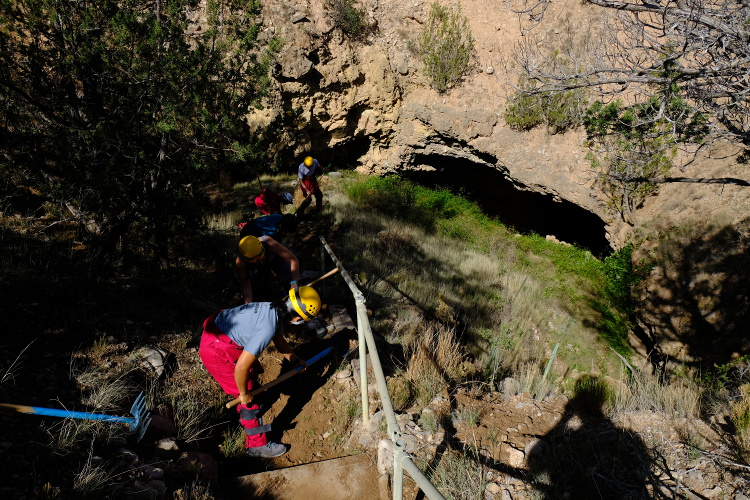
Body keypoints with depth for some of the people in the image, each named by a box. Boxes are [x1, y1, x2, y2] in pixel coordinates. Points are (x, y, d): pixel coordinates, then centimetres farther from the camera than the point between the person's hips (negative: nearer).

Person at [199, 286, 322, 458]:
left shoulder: (274, 310, -5)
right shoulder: (268, 328, -32)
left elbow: (280, 341, 16)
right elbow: (241, 367, -29)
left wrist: (295, 361, 29)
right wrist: (244, 394, -12)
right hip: (217, 352, -9)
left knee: (254, 371, 26)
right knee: (249, 394, 1)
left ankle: (246, 411, 53)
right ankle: (257, 446, 18)